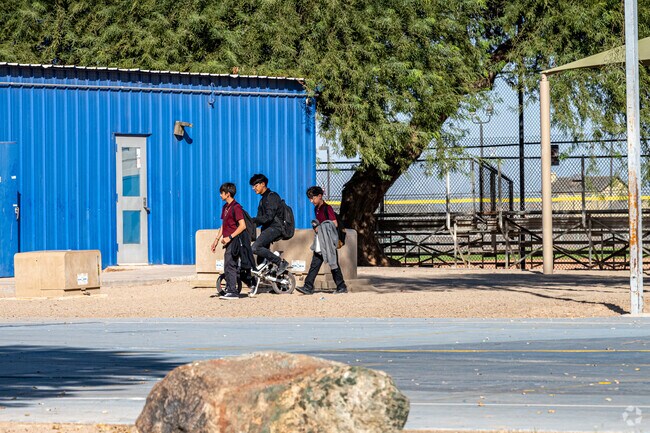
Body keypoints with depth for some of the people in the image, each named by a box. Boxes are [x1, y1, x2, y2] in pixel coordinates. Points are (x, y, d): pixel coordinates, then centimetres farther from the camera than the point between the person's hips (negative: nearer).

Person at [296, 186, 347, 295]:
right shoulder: (316, 209, 15)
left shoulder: (327, 208, -10)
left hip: (329, 243, -8)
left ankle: (342, 287, 7)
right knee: (314, 264, 2)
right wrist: (316, 227, 6)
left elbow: (335, 224, -14)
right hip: (320, 243, 8)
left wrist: (320, 228, -14)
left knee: (333, 264, -1)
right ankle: (308, 287, -2)